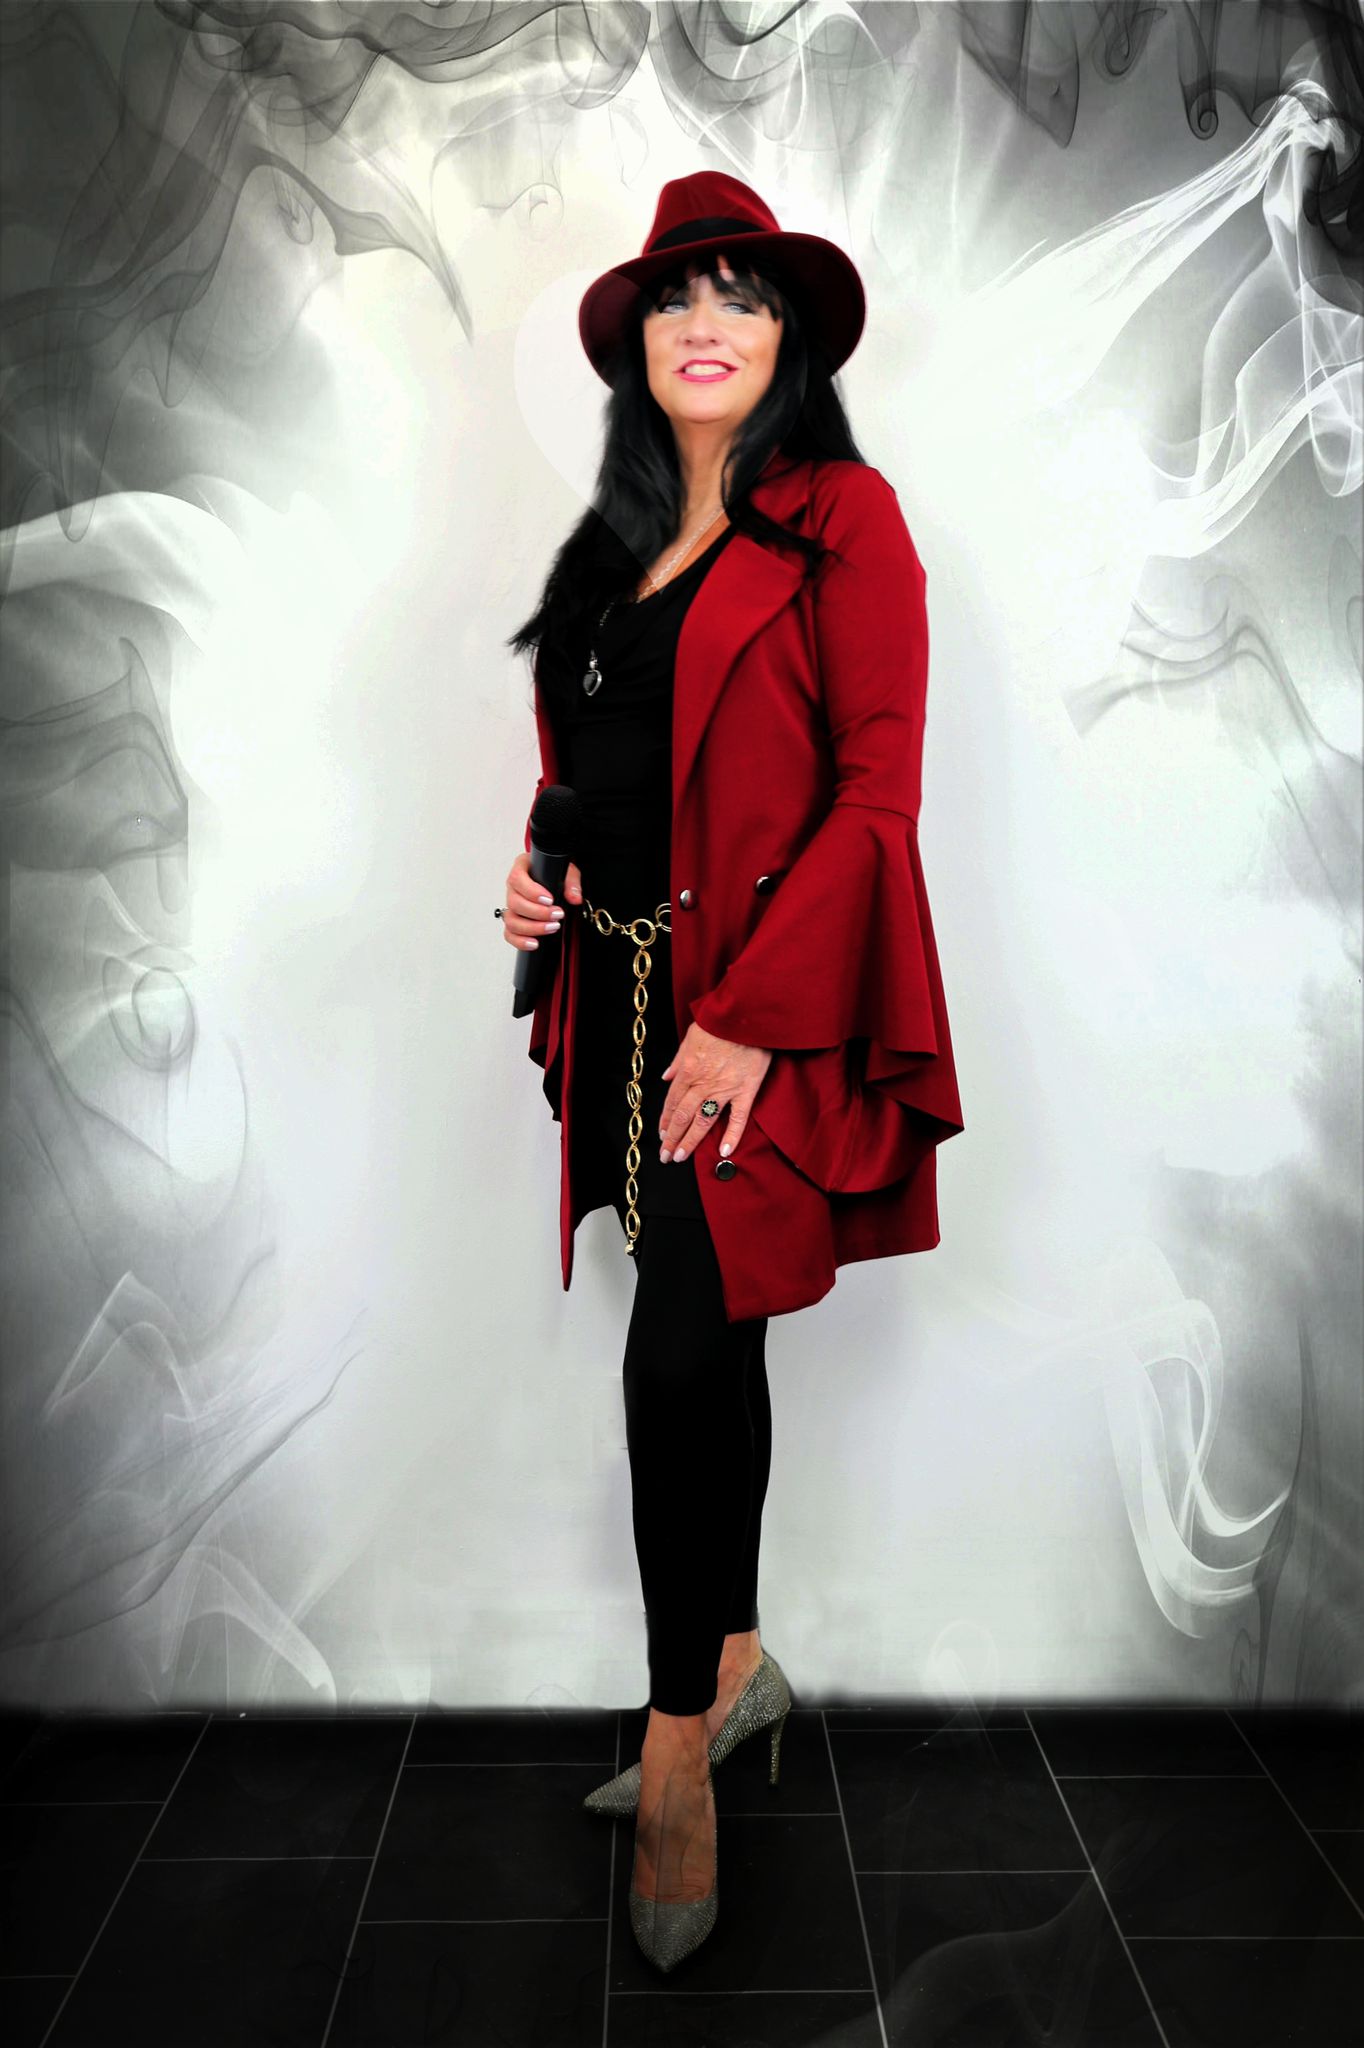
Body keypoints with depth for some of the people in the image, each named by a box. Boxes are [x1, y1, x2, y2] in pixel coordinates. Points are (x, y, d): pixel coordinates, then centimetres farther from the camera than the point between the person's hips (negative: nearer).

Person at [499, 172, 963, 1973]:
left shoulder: (842, 518, -3)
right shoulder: (611, 546, 16)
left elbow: (881, 791, -12)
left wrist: (753, 1013, -20)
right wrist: (540, 879, 3)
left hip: (764, 993, -6)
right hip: (627, 989, 6)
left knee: (679, 1358, -10)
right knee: (708, 1342, 14)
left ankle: (678, 1751, 10)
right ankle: (740, 1667, 32)